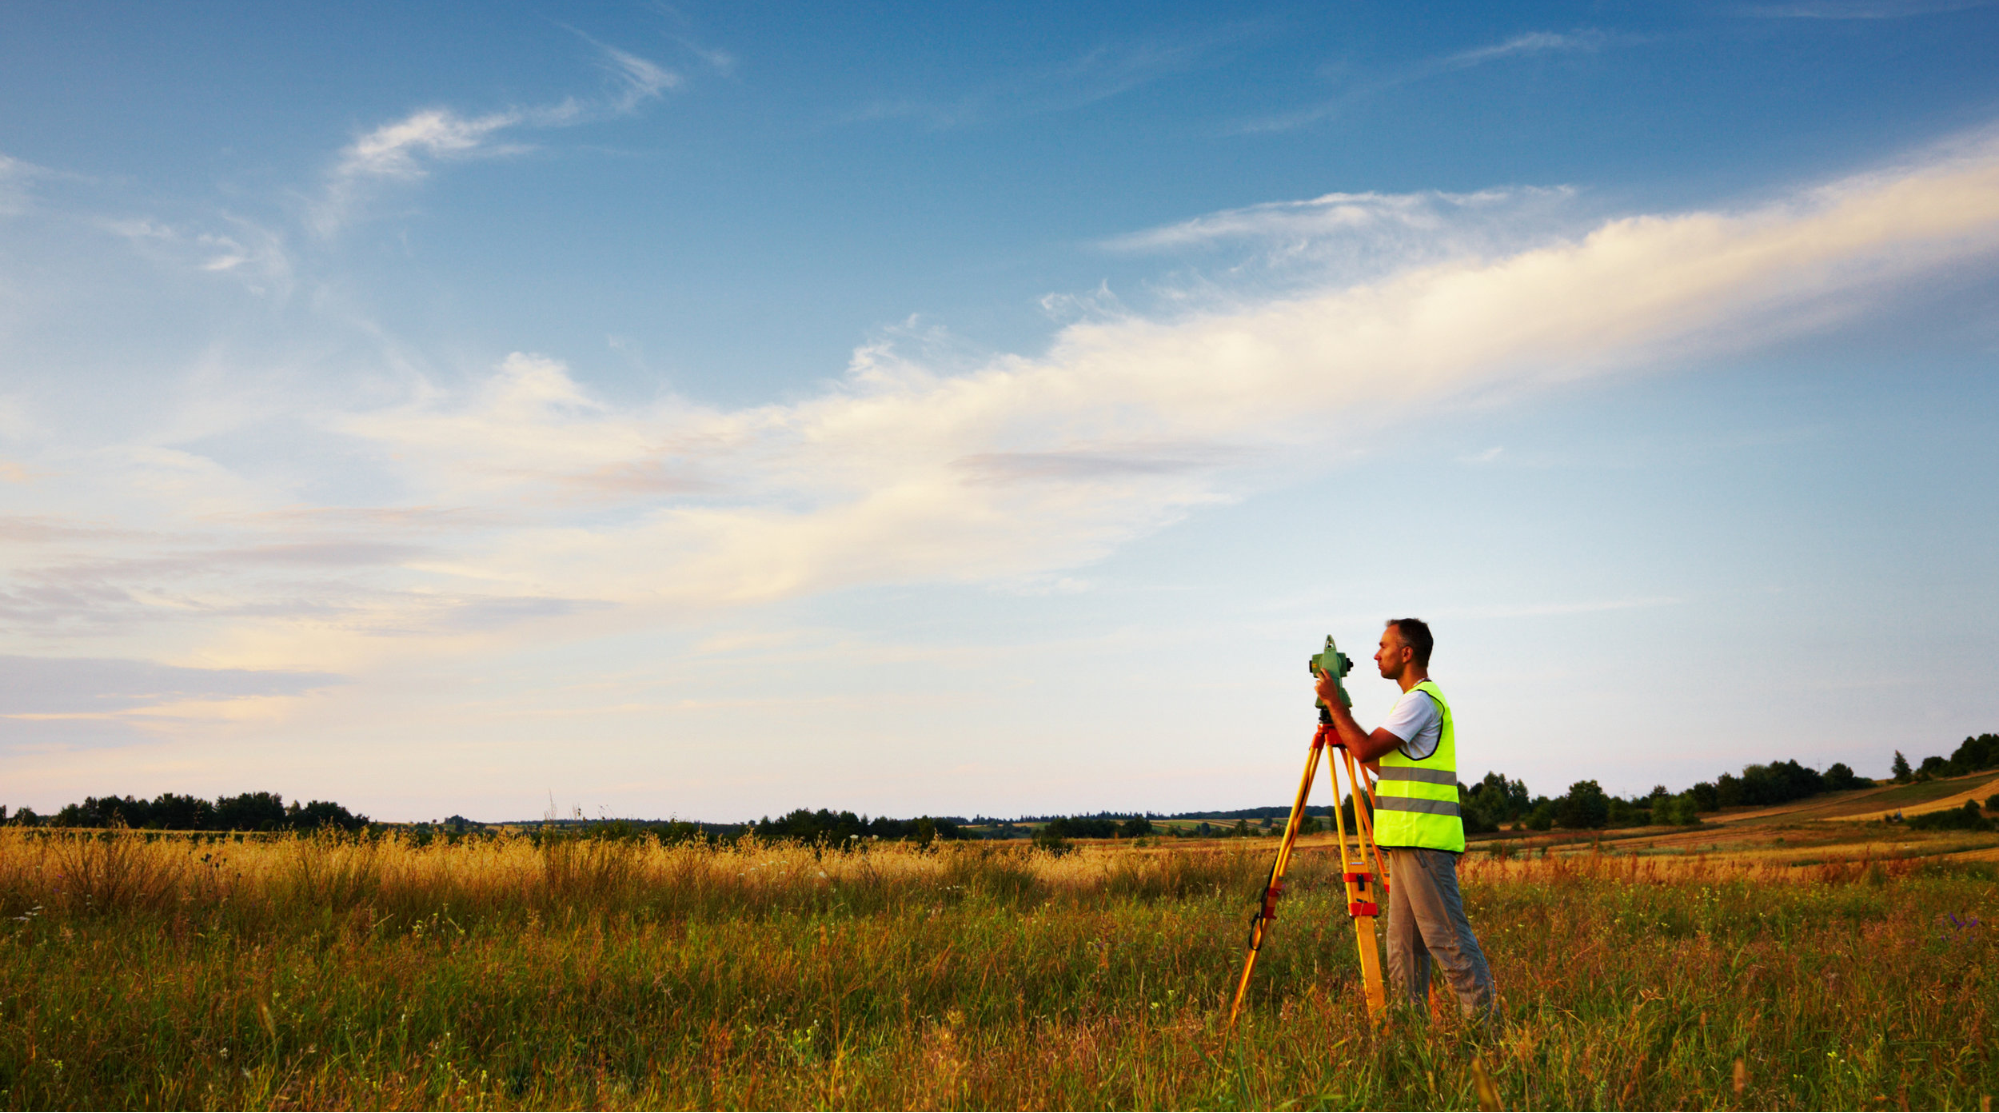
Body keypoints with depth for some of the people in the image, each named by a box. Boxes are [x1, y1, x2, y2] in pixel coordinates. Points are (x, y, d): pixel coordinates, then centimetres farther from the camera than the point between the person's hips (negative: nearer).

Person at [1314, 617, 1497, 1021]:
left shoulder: (1421, 700, -11)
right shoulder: (1419, 699, 22)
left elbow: (1367, 750, -17)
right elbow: (1384, 764, 26)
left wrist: (1333, 702, -7)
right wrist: (1341, 719, 24)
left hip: (1424, 841, -10)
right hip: (1409, 839, 10)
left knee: (1446, 935, -10)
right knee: (1404, 940, 10)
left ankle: (1486, 1016, -8)